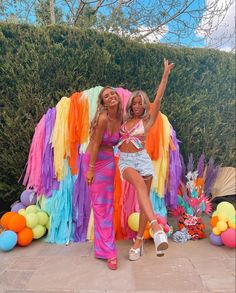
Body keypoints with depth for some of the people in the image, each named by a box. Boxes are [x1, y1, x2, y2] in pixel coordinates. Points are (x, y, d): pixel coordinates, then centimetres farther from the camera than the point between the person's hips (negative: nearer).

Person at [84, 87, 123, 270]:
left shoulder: (120, 119, 2)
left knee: (107, 204, 9)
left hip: (108, 161, 6)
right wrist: (90, 169, -15)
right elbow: (96, 144, -17)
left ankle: (104, 247, 26)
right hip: (93, 160, -5)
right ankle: (109, 251, 12)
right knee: (99, 205, 2)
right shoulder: (103, 118, -18)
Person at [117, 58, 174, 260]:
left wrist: (166, 74, -9)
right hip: (125, 161, 1)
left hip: (142, 159, 0)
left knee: (144, 198, -1)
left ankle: (139, 240, 14)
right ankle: (156, 227, -44)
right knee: (139, 182, -33)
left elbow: (158, 99, -6)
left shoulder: (147, 121, 5)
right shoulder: (125, 121, 14)